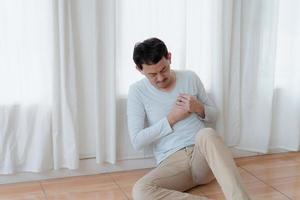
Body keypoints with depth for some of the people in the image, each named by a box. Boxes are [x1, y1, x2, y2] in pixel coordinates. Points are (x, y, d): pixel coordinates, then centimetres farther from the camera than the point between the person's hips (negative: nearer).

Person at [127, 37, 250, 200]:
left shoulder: (190, 78, 8)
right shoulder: (137, 92, 0)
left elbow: (214, 115, 16)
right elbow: (137, 141, -5)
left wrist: (198, 108, -7)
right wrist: (171, 118, -10)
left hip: (202, 155, 1)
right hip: (171, 162, -1)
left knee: (207, 134, -36)